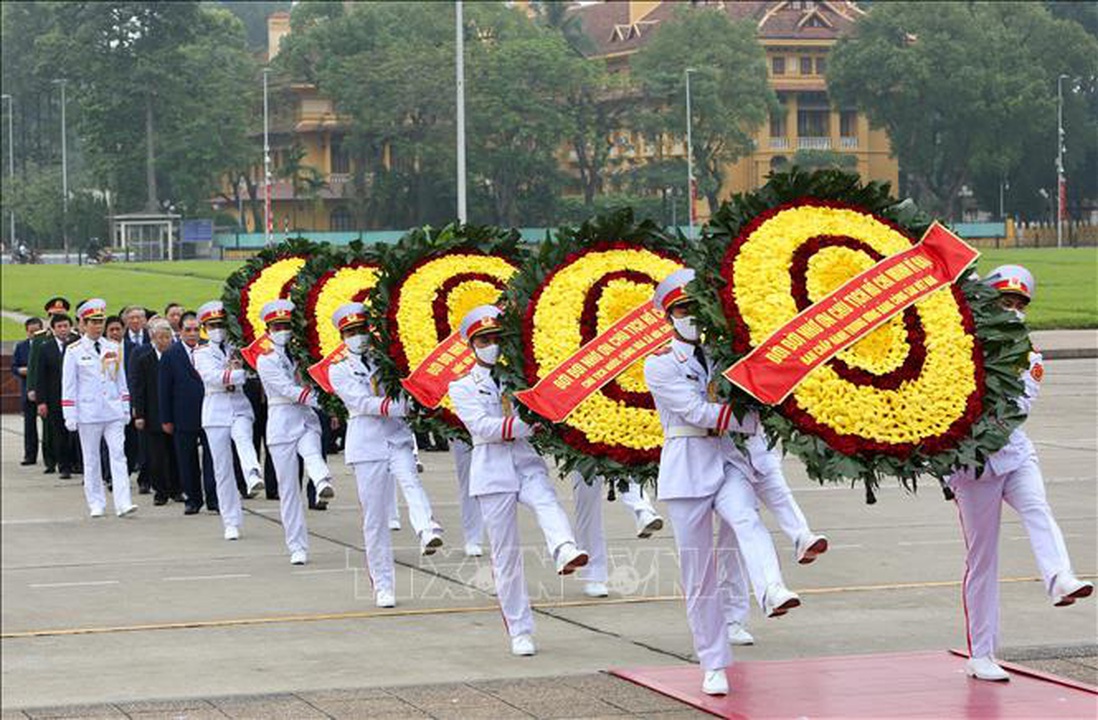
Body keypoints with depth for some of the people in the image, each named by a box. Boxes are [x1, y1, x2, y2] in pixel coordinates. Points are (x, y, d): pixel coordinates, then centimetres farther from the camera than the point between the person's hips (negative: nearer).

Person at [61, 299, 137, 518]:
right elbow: (68, 385, -2)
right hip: (88, 413, -2)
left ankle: (123, 503, -11)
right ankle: (96, 504, 14)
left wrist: (126, 408, 11)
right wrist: (70, 416, -6)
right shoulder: (74, 351, -2)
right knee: (91, 459, 5)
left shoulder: (113, 348, 7)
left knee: (118, 455, -6)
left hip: (114, 412, 2)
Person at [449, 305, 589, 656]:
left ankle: (565, 552, -63)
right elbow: (484, 427, -9)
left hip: (526, 461, 1)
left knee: (547, 501, -33)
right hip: (492, 469, -1)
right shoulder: (463, 387, 6)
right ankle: (520, 631, 8)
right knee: (505, 552, 1)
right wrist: (528, 425, -19)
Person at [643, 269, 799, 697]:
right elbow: (697, 412, -12)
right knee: (698, 574, 0)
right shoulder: (659, 364, 0)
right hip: (687, 466, -2)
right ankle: (714, 666, 7)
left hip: (727, 459, 2)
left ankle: (772, 592, -56)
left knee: (747, 519, -30)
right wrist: (750, 421, -17)